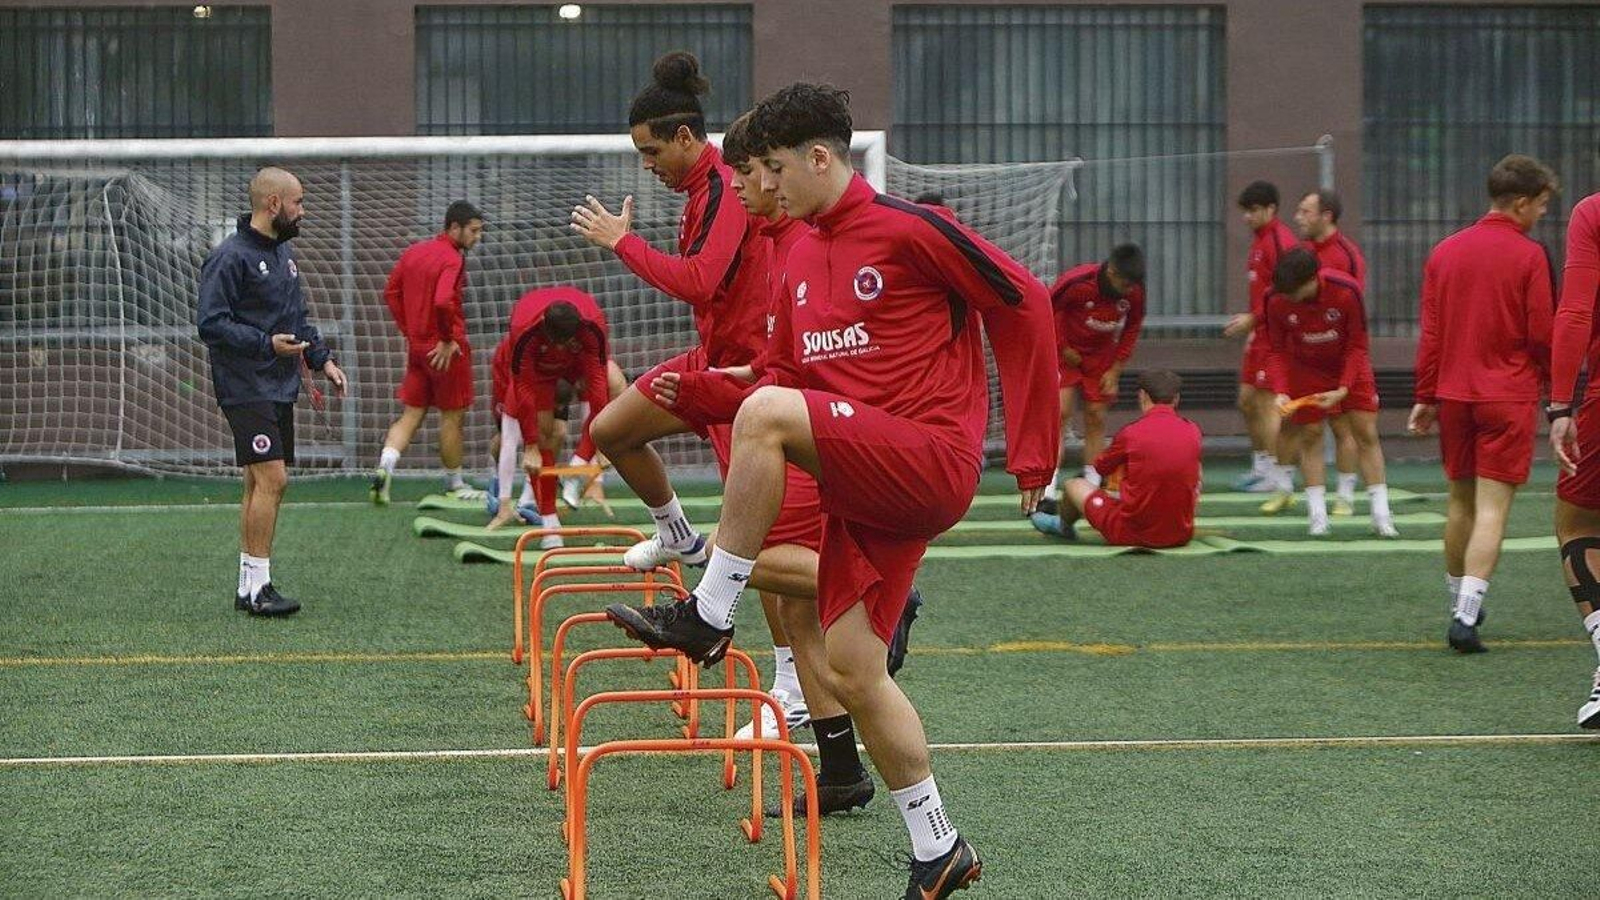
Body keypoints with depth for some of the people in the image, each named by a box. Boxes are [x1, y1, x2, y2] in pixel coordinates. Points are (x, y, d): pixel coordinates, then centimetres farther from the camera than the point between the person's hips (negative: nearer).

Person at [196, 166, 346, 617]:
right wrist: (267, 344, -24)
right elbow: (211, 323, -18)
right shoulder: (230, 257, -13)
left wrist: (322, 358, 14)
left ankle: (248, 586, 14)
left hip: (280, 390, 9)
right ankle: (258, 584, -11)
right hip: (247, 389, -9)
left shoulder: (284, 253, 16)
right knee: (271, 478, -14)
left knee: (261, 485, 9)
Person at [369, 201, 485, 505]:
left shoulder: (414, 251, 9)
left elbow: (391, 292, 13)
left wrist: (409, 331, 14)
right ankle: (454, 485, 17)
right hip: (446, 350, -7)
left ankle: (385, 467, -9)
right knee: (452, 416, 6)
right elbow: (443, 302, -30)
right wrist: (448, 340, -17)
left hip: (417, 344, 7)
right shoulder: (453, 260, -16)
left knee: (412, 414, 10)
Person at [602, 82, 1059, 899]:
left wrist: (1032, 453, -5)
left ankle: (709, 617, -19)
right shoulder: (801, 258, 16)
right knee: (850, 669, 2)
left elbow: (1023, 303, -6)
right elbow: (786, 371, 26)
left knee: (767, 411, -27)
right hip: (861, 486, 8)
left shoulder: (909, 230, -8)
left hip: (932, 459, -8)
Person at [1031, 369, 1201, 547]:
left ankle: (1062, 524, 55)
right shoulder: (1193, 432, -1)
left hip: (1131, 535, -4)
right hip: (1181, 537, 4)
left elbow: (1100, 468, 9)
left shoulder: (1131, 433, -11)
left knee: (1075, 486, 19)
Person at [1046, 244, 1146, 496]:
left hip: (1101, 356, 4)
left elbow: (1132, 329, 1)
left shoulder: (1135, 292, -16)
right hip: (1067, 352, -4)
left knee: (1096, 418, 1)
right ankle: (1049, 488, -18)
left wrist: (1115, 370, -2)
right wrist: (1062, 348, -10)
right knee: (1060, 412, -15)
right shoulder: (1077, 281, -29)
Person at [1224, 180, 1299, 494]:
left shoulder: (1280, 240, -14)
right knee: (1247, 400, 15)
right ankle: (1262, 466, 26)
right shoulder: (1259, 240, 17)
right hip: (1260, 334, 10)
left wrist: (1253, 319, -16)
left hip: (1274, 334, -10)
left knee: (1267, 403, -9)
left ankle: (1281, 476, -6)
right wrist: (1249, 321, 15)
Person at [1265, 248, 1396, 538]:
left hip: (1349, 366, -1)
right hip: (1306, 370, 1)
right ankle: (1317, 515, 4)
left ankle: (1381, 515, 1)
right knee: (1310, 436, -2)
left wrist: (1343, 389, -25)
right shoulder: (1276, 300, -23)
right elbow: (1277, 351, -10)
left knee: (1367, 434, -3)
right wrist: (1281, 391, -25)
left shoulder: (1347, 291, -29)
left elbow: (1357, 347, -18)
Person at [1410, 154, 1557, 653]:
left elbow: (1430, 333, 8)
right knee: (1492, 508, -7)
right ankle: (1466, 616, -18)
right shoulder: (1530, 256, -10)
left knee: (1461, 502, 17)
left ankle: (1459, 605, 29)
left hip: (1454, 394, 5)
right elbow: (1543, 335, -9)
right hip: (1509, 397, -5)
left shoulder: (1445, 252, 7)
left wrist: (1426, 397, 13)